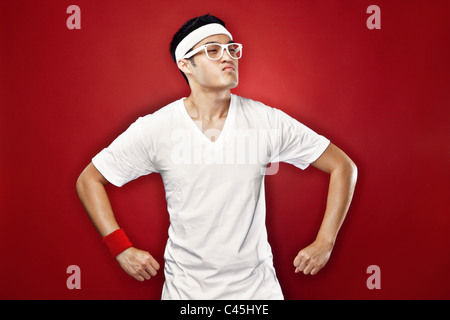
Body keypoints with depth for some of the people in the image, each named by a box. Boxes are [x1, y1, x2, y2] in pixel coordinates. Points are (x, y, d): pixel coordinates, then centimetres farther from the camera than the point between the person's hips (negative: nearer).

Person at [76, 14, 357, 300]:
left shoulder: (267, 121, -10)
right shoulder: (154, 129, -11)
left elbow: (343, 167, -3)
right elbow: (89, 181, -1)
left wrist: (324, 243, -7)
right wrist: (122, 249, -8)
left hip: (258, 285, 1)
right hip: (185, 287, 0)